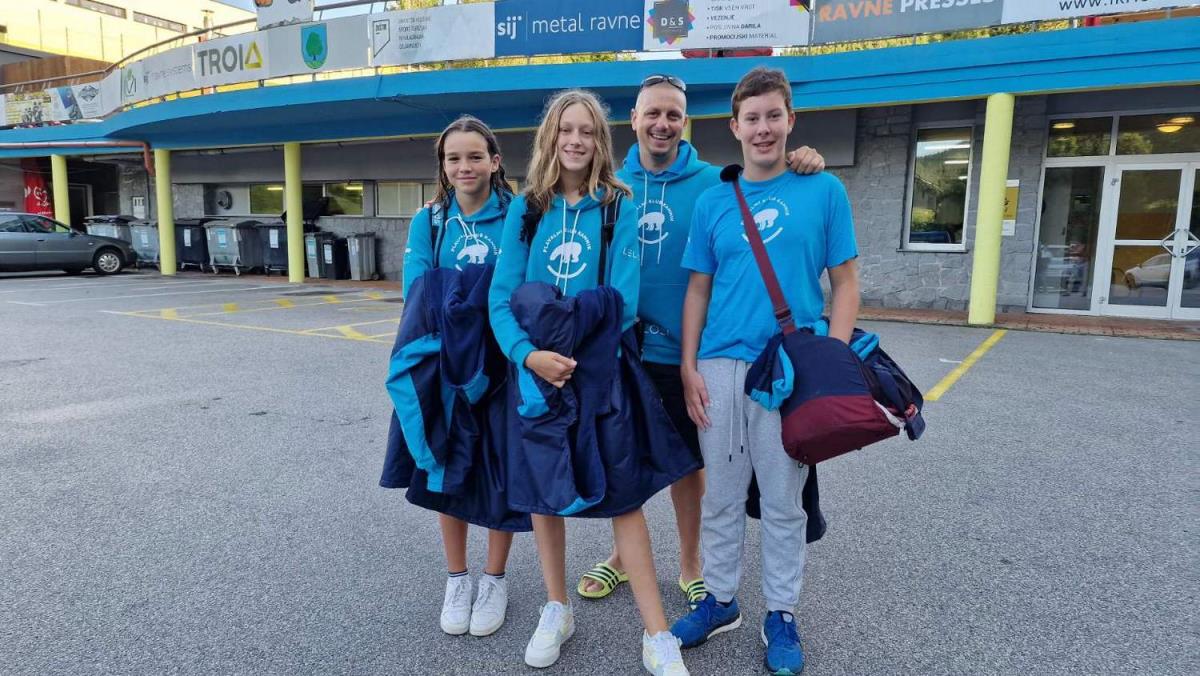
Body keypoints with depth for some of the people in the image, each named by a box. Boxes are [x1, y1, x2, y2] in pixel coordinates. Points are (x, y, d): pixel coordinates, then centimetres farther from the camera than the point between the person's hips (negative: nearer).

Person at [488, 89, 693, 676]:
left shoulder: (619, 208, -1)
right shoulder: (526, 208, 4)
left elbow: (621, 301, -9)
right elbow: (501, 297, -2)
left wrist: (570, 343, -17)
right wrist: (529, 352, -18)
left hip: (602, 370, -2)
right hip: (537, 369, 3)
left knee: (622, 494, 1)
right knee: (542, 492, 12)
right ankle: (557, 610, 32)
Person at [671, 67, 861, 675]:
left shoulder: (824, 191, 1)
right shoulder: (712, 201, 7)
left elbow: (845, 283, 1)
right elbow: (698, 290, 8)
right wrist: (689, 367, 1)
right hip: (720, 367, 2)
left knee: (782, 499, 9)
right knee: (721, 494, 13)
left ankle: (781, 614, 27)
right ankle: (720, 600, 31)